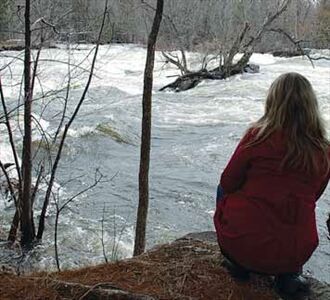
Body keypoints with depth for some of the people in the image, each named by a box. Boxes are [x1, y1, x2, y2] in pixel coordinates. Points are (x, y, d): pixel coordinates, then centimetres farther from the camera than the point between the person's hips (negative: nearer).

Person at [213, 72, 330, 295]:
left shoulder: (258, 136, -13)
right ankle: (289, 274, 16)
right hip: (296, 254, 3)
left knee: (224, 191, 25)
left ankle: (238, 262, 18)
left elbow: (227, 183, -1)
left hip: (243, 243, -2)